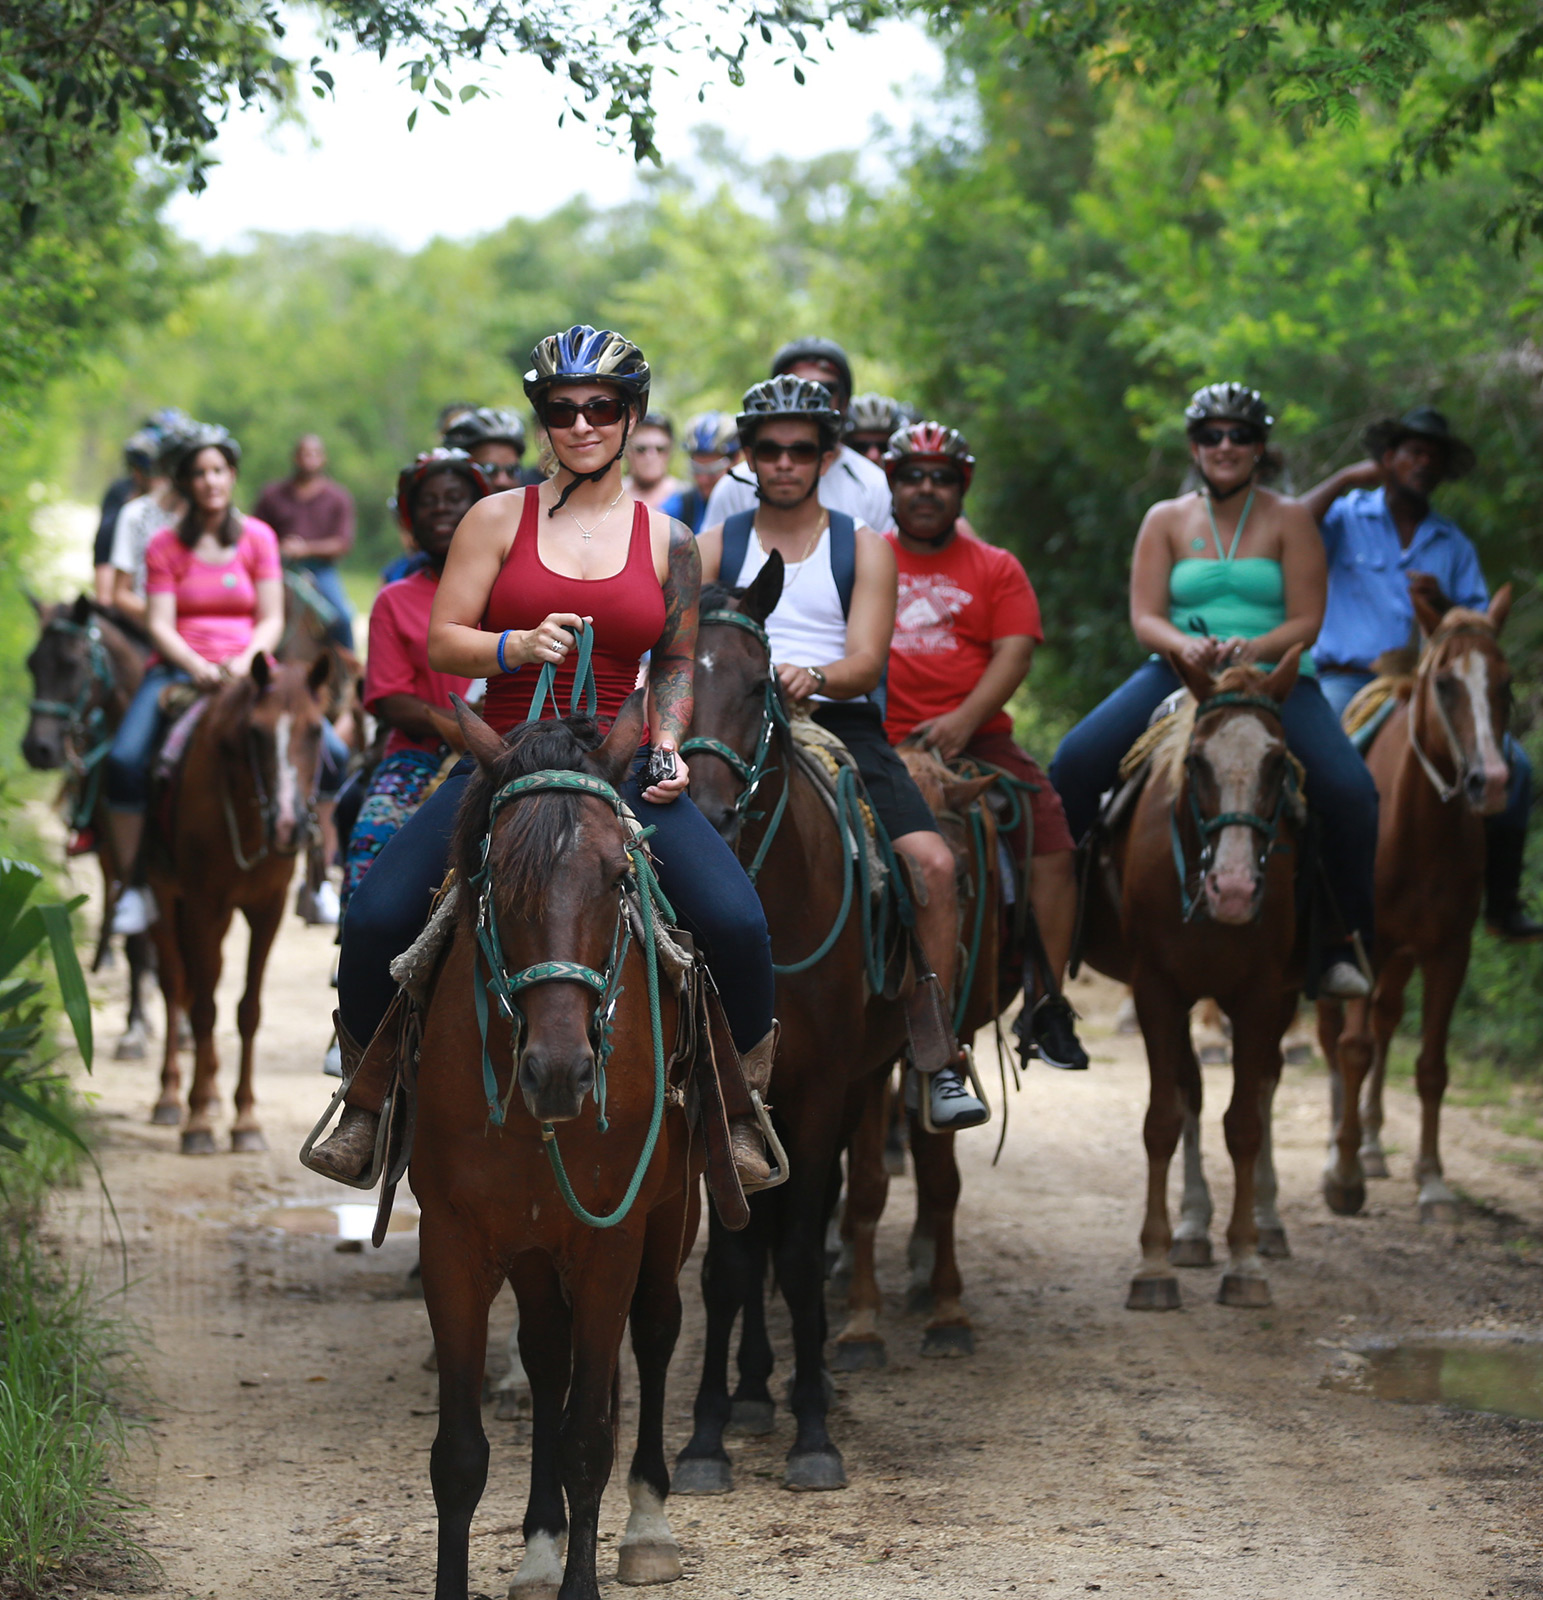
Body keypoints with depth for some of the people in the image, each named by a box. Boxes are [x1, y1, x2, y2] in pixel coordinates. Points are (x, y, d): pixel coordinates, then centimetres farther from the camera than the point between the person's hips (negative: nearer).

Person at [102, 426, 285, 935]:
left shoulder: (258, 537, 8)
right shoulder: (166, 546, 7)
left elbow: (271, 620, 4)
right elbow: (160, 624, -1)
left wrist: (245, 662, -16)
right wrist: (196, 667, -20)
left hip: (246, 670, 0)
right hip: (178, 668, 0)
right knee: (124, 759, -27)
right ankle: (134, 886, -12)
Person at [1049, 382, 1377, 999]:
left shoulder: (1288, 520, 5)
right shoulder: (1166, 520, 10)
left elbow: (1306, 621, -2)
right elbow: (1145, 617, 3)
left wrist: (1254, 648, -22)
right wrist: (1186, 646, -20)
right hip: (1179, 672, 2)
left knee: (1350, 791, -26)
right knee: (1076, 760, -22)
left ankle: (1345, 940, -8)